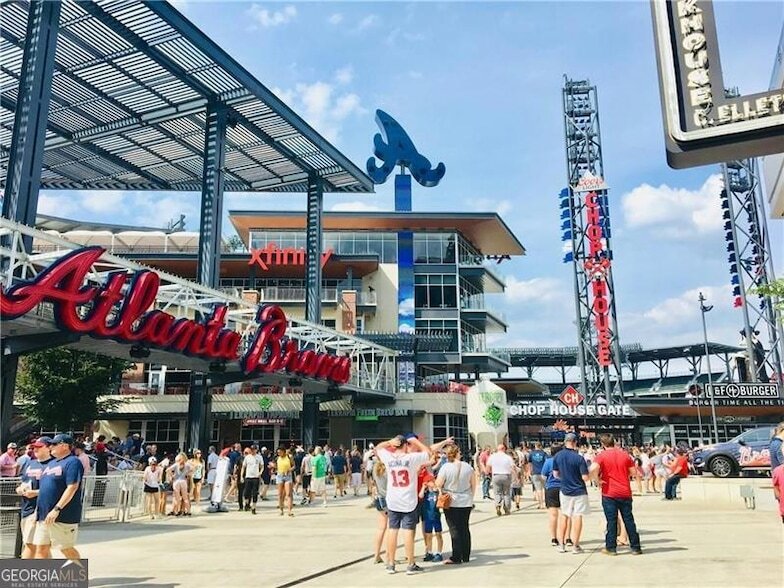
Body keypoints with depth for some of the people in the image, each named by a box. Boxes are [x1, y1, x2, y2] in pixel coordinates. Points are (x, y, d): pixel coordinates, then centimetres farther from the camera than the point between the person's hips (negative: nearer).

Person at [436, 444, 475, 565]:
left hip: (451, 502, -3)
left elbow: (438, 484, -13)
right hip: (466, 503, 4)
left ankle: (456, 557, 4)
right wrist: (471, 497, 19)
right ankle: (466, 556, 17)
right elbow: (474, 484, 6)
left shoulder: (445, 467, -13)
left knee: (454, 529, 2)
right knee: (465, 529, 12)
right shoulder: (468, 467, -2)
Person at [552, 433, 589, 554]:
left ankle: (561, 544, 18)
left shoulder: (557, 456, -4)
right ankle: (575, 545, 8)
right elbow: (585, 478, -18)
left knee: (564, 515, 15)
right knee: (577, 516, 3)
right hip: (579, 491, -4)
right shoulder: (579, 458, -18)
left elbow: (556, 474, 5)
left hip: (565, 490, 4)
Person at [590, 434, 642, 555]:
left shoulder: (601, 456, -9)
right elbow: (633, 472, 6)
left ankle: (611, 548, 9)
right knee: (629, 520, 11)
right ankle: (635, 547, 16)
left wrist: (598, 480, -10)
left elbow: (593, 469, -26)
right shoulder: (625, 454, 2)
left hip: (609, 493, -3)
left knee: (611, 521, 4)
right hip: (625, 492, 3)